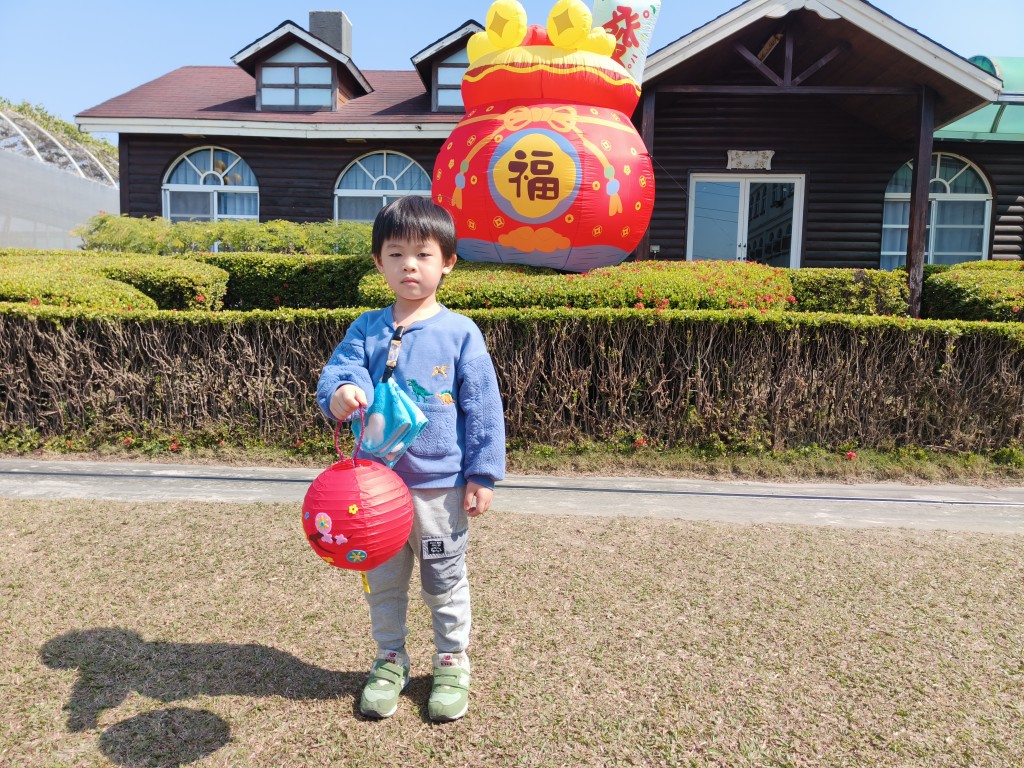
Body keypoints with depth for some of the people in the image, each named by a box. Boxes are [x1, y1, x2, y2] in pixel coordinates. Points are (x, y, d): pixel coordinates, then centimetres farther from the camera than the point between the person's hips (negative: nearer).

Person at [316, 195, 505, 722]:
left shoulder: (461, 333, -7)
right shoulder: (366, 330, 0)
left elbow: (483, 409, -6)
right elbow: (338, 369, -12)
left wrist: (482, 474, -7)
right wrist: (339, 393, -36)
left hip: (441, 487, -2)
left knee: (445, 583, 15)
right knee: (383, 581, 18)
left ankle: (452, 663, 36)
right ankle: (390, 660, 40)